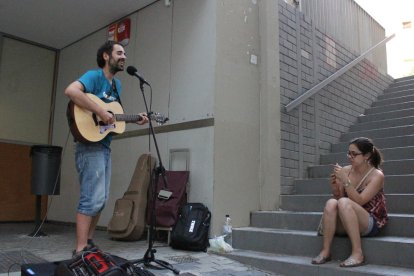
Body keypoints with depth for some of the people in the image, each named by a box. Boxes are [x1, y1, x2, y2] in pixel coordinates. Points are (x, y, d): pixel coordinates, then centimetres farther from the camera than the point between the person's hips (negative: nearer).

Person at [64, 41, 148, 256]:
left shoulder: (116, 84, 17)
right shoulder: (94, 76, -9)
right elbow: (70, 91, -29)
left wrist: (134, 119, 11)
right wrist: (101, 112, -29)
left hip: (105, 146, 9)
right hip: (90, 145, -9)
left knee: (101, 199, 12)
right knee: (92, 199, -11)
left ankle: (88, 242, 24)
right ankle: (80, 251, -4)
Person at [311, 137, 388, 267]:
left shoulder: (377, 175, -10)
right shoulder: (346, 170, 1)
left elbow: (358, 201, -21)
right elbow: (338, 197, 6)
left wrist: (345, 180, -28)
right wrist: (335, 186, -13)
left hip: (371, 224, -4)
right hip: (345, 225, 4)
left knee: (344, 202, -31)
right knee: (331, 203, -26)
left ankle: (357, 253, -28)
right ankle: (325, 251, -21)